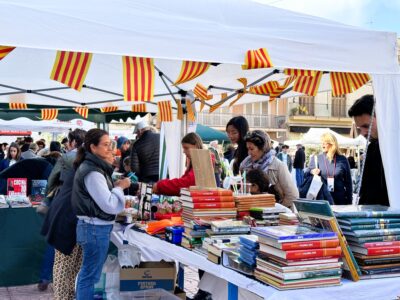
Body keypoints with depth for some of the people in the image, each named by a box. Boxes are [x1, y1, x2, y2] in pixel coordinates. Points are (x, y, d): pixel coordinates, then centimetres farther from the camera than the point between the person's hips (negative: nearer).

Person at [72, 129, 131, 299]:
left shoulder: (93, 167, 11)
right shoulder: (93, 172, -20)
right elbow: (109, 205, -22)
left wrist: (115, 186, 9)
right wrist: (120, 187, -8)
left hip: (92, 227, 10)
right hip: (96, 229, -10)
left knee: (87, 273, 19)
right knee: (91, 276, -1)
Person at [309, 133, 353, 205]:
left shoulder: (342, 160, 3)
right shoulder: (316, 159, 4)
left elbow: (348, 182, 7)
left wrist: (349, 202, 5)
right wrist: (313, 173, -17)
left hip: (339, 200, 0)